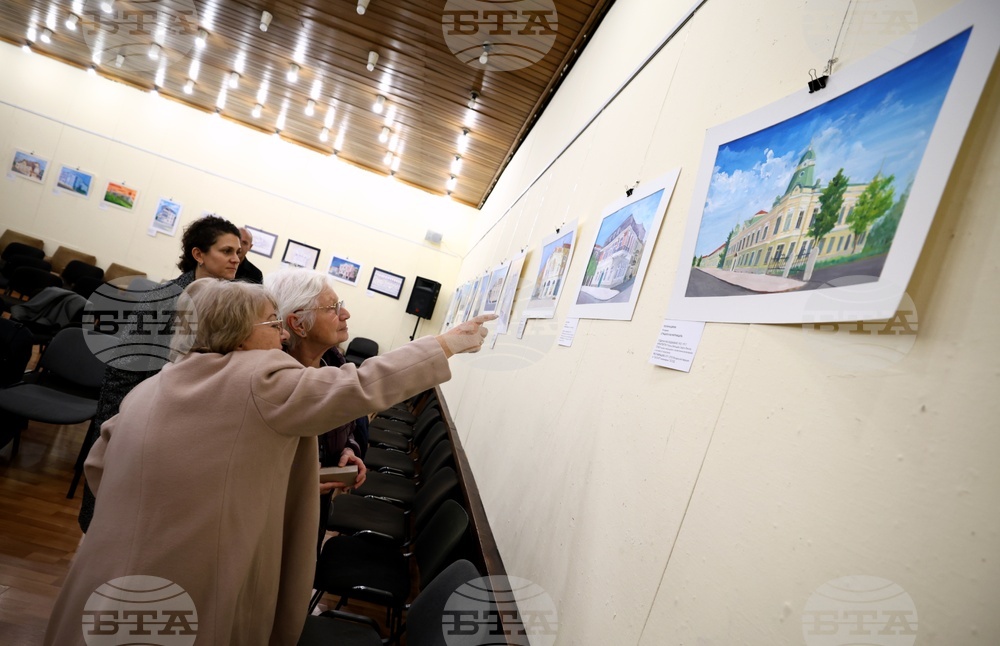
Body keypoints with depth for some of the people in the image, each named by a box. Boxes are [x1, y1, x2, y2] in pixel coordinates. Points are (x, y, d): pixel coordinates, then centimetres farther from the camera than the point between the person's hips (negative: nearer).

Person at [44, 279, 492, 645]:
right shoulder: (262, 380, -17)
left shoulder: (149, 388, 4)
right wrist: (448, 343, -14)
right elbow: (362, 387, -22)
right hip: (193, 599, -6)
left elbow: (99, 468, 13)